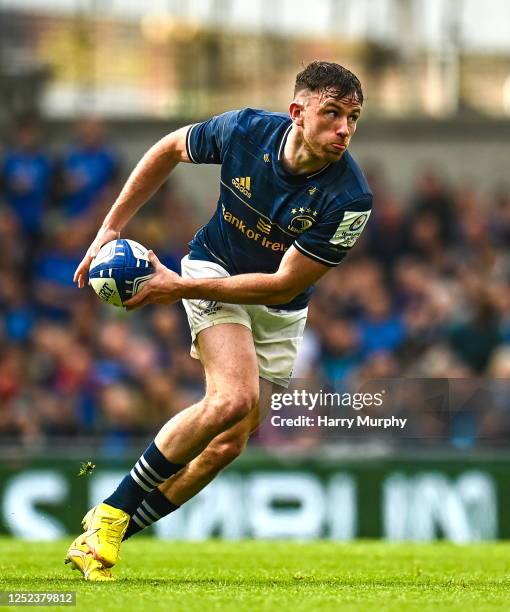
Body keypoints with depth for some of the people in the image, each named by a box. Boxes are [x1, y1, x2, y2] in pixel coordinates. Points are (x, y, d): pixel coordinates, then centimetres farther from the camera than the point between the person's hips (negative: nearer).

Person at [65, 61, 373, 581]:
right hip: (213, 265, -2)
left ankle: (101, 538, 13)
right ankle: (110, 512, -15)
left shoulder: (350, 199, -28)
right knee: (234, 398, -27)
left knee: (229, 444, -2)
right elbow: (169, 149, 0)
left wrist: (180, 288, -25)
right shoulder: (246, 131, -22)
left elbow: (284, 285, -24)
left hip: (279, 314, 2)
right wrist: (111, 228, 0)